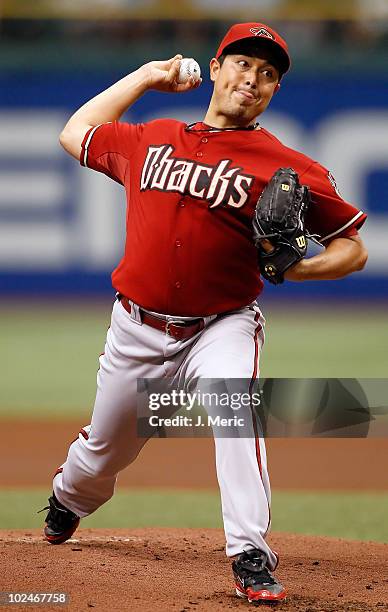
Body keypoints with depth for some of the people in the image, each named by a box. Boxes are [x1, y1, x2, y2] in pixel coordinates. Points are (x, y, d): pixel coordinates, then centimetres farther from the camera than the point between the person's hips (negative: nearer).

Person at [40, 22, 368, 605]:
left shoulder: (287, 168, -5)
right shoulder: (150, 140, 8)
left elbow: (353, 249, -2)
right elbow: (76, 134, 25)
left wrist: (296, 268, -22)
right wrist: (144, 77, 19)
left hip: (221, 328, -3)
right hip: (137, 331, 3)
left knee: (235, 405, -33)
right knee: (103, 451, 16)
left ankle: (251, 557, -32)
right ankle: (67, 501, 51)